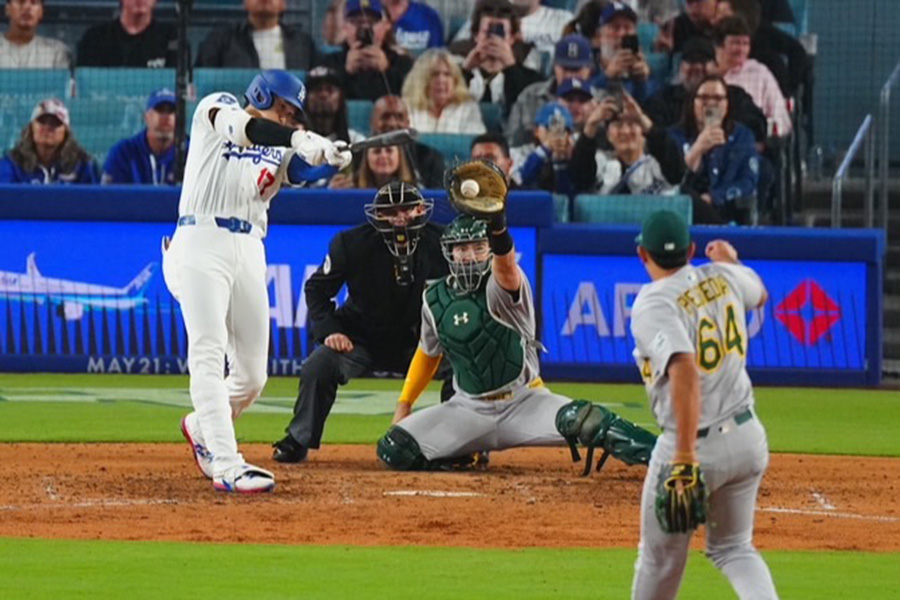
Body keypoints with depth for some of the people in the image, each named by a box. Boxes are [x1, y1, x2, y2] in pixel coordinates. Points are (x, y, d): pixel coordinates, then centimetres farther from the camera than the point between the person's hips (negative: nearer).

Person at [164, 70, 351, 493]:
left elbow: (305, 168, 1)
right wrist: (298, 138, -29)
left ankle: (201, 427, 36)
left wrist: (332, 159, -22)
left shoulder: (281, 150, 22)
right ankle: (227, 466, -23)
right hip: (201, 245, -6)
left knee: (252, 375, 6)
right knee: (209, 355, -16)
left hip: (249, 252, 6)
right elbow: (239, 126, -14)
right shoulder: (217, 109, 9)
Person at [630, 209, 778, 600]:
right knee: (733, 548, 18)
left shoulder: (652, 304, -18)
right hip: (748, 435, 6)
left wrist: (685, 459, -34)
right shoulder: (722, 277, 2)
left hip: (696, 444, -6)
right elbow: (759, 293, 28)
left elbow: (686, 372, -33)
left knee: (661, 557, 14)